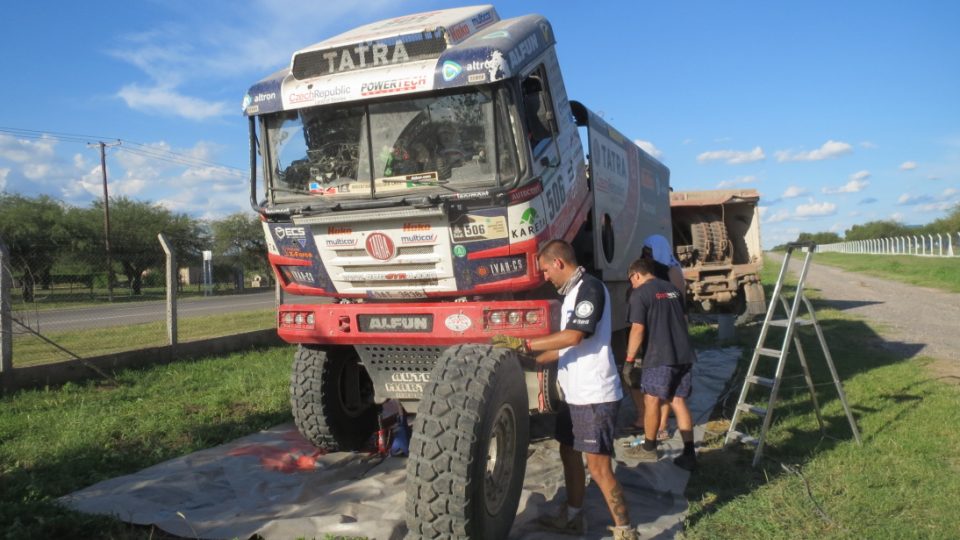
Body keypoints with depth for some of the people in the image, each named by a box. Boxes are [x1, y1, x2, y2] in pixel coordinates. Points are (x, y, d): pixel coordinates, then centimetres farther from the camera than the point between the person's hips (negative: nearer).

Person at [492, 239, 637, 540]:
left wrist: (523, 344, -20)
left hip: (596, 396, -10)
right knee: (569, 453, 18)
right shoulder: (572, 293, 16)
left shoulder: (590, 287, -15)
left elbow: (573, 336, -23)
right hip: (575, 394, 10)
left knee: (598, 466, -6)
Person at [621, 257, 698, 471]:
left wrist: (629, 359, -10)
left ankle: (649, 448, 22)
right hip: (684, 355, 7)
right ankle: (689, 454, 7)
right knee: (678, 402, 10)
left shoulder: (640, 294, -8)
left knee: (651, 400, 8)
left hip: (659, 357, -7)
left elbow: (638, 329, -15)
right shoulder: (673, 289, 15)